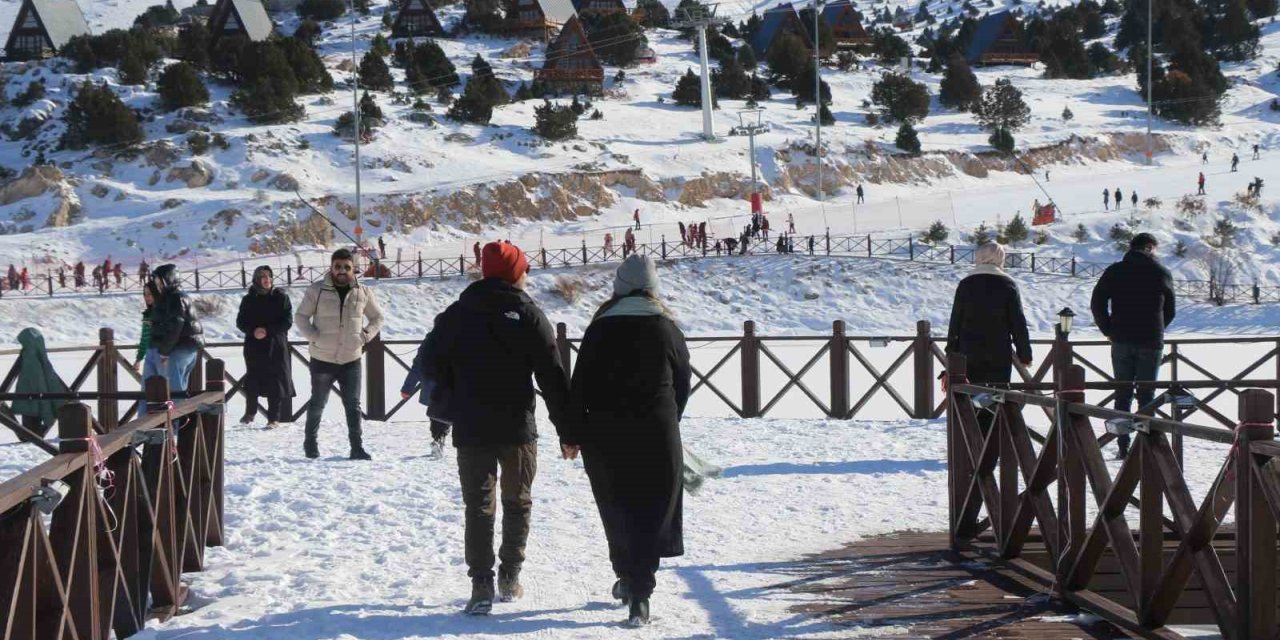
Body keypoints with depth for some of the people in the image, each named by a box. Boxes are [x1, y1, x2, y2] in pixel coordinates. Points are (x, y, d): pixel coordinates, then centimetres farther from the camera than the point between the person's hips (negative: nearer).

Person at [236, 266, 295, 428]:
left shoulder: (281, 297, 0)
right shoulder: (249, 299, 6)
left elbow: (287, 321, -4)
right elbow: (241, 321, 7)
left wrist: (268, 331, -16)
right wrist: (253, 331, -13)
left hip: (275, 346, -2)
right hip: (254, 346, 2)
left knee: (274, 381, -4)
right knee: (252, 380, 6)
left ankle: (274, 418, 2)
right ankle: (250, 413, 25)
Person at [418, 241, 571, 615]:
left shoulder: (455, 315, 3)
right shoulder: (528, 315, -5)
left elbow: (432, 367, 5)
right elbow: (554, 378, -7)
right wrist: (567, 431, -3)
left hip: (471, 430, 1)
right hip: (518, 429, -1)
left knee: (478, 505, 2)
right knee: (518, 501, 16)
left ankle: (481, 585, -9)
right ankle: (510, 577, 19)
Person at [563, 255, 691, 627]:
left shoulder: (601, 328, -1)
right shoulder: (666, 328, -1)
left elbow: (580, 384, -3)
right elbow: (683, 381, 8)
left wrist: (574, 435, 4)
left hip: (606, 435, 1)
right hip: (657, 435, -1)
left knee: (617, 512, 17)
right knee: (652, 513, 0)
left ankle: (628, 578, 28)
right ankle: (639, 592, -10)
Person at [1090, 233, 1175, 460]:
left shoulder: (1114, 271, 2)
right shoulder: (1161, 272, 0)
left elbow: (1097, 303, -1)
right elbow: (1170, 310, 6)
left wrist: (1109, 330, 7)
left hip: (1121, 341, 1)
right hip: (1151, 342, -1)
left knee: (1123, 395, 7)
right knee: (1146, 395, 4)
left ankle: (1123, 447, 3)